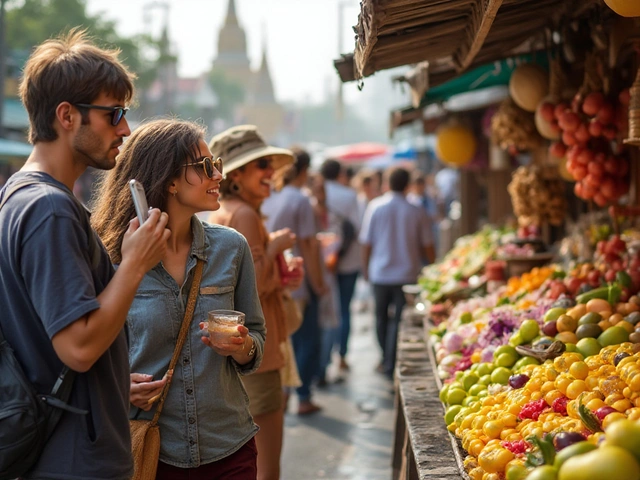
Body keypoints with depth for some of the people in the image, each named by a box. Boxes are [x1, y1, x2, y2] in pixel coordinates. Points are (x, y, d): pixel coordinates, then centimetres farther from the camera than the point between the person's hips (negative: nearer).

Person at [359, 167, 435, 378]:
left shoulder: (375, 206, -4)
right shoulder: (416, 212, -6)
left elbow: (366, 243, -1)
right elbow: (427, 247, 0)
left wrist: (365, 268, 13)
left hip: (380, 273, 1)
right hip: (407, 274, -1)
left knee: (382, 317, 16)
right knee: (399, 320, 4)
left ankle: (386, 360, 27)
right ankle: (391, 363, 3)